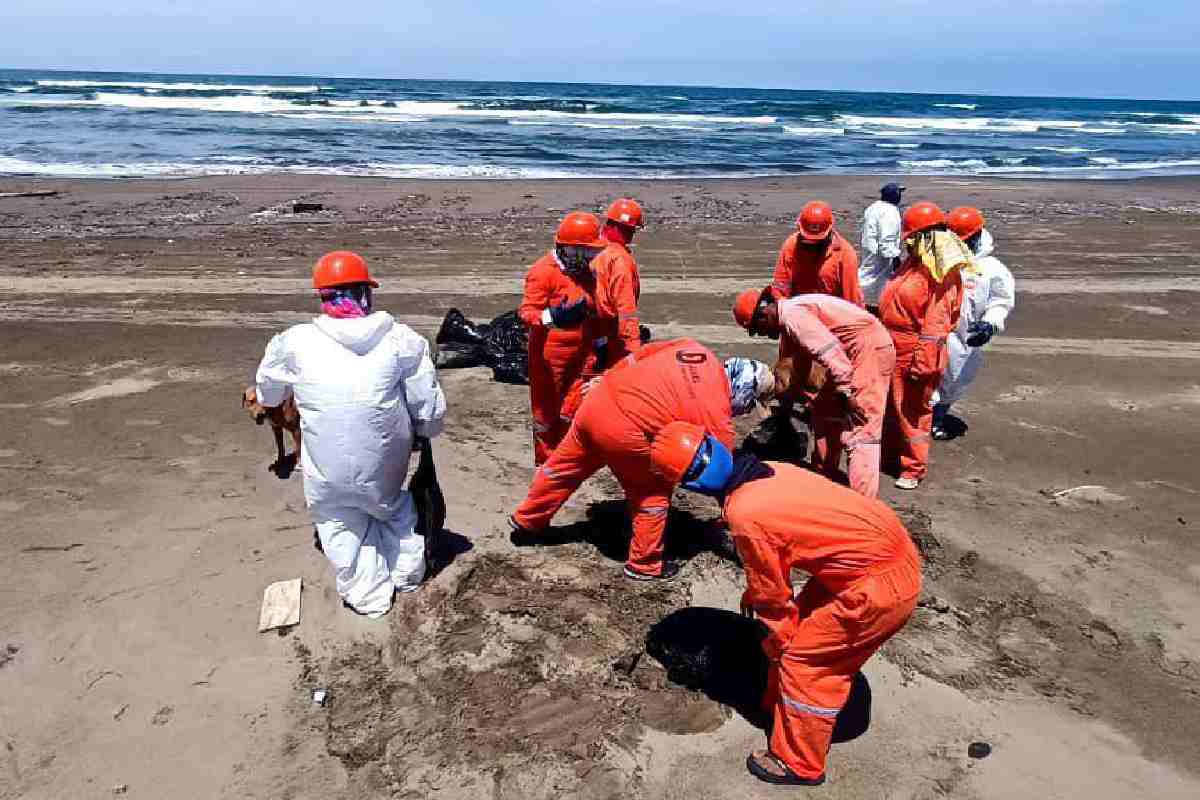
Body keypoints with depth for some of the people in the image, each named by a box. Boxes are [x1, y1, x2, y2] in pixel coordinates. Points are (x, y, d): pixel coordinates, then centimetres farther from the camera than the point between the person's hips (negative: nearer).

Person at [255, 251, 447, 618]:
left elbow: (267, 393, 10)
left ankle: (369, 596, 25)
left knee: (340, 525, 20)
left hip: (328, 473, -1)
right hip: (386, 466, 2)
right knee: (393, 505, 29)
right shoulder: (402, 340, -11)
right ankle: (406, 572, 39)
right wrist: (422, 431, 18)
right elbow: (430, 409, -4)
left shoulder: (295, 343, -10)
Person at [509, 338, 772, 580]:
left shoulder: (693, 349, 8)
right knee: (654, 492, 16)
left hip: (596, 402, 7)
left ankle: (526, 522, 48)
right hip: (623, 432, -7)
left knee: (563, 468, 26)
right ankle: (645, 565, 27)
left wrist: (606, 381, 25)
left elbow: (635, 357, 14)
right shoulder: (716, 412, -7)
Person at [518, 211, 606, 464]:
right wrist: (553, 317, -37)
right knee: (546, 410, 5)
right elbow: (526, 311, -20)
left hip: (578, 353, 7)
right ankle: (545, 463, 19)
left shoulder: (584, 270, 9)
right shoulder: (543, 271, -16)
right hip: (549, 355, -7)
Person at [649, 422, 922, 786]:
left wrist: (777, 644, 10)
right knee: (804, 619, 22)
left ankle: (797, 765, 23)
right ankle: (778, 705, 42)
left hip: (880, 585, -9)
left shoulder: (744, 514, -23)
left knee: (802, 661, 5)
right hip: (888, 548, 9)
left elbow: (773, 592, -7)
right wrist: (752, 591, 31)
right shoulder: (768, 469, 2)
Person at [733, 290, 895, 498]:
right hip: (861, 351, 11)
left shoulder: (792, 315, -16)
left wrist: (846, 394, -24)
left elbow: (829, 351, -25)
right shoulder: (791, 313, 17)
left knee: (860, 432, -15)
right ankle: (824, 477, 30)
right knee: (825, 411, 19)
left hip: (870, 347, -11)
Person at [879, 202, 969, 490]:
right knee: (891, 406, 20)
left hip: (915, 352, -9)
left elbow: (937, 321, -23)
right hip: (896, 350, 9)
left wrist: (923, 362, -24)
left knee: (912, 411, 1)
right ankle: (890, 453, 37)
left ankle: (913, 469, 13)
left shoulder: (942, 273, -18)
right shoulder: (915, 262, 11)